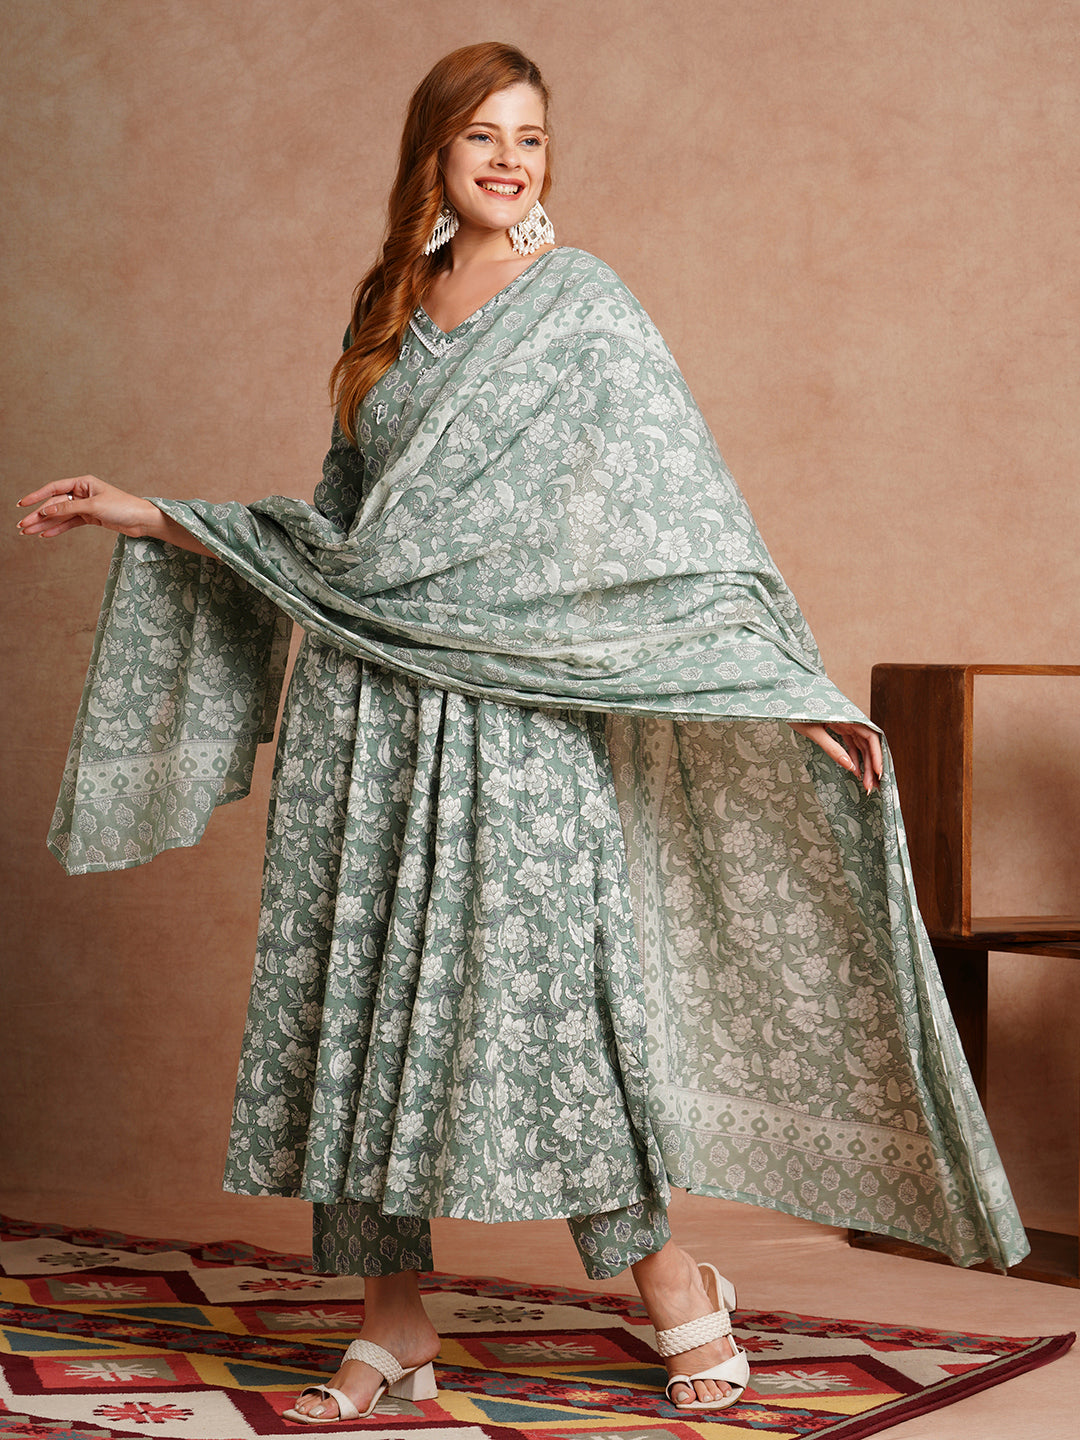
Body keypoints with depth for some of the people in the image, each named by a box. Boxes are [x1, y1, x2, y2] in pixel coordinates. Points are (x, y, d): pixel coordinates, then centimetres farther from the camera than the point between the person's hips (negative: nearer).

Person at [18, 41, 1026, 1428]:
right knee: (362, 996, 4)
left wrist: (795, 685, -13)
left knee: (539, 984, -10)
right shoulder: (389, 313, 15)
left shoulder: (581, 307, 0)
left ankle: (676, 1293, 7)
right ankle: (392, 1327, 13)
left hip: (509, 707, -5)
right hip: (365, 709, 5)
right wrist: (153, 518, 20)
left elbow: (684, 510, -6)